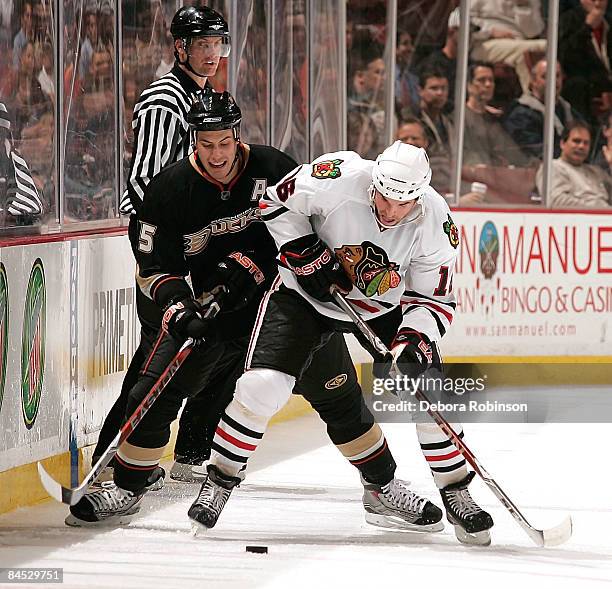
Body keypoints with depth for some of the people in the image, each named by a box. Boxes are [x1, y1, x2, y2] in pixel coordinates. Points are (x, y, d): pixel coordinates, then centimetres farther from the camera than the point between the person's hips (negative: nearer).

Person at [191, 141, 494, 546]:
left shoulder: (435, 224, -23)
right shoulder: (339, 178, -30)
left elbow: (434, 299, -13)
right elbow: (277, 201, -13)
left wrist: (414, 342, -31)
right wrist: (307, 256, -21)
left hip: (384, 307, 2)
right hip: (307, 292, -2)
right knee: (264, 384, -17)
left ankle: (456, 494, 9)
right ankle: (220, 481, 2)